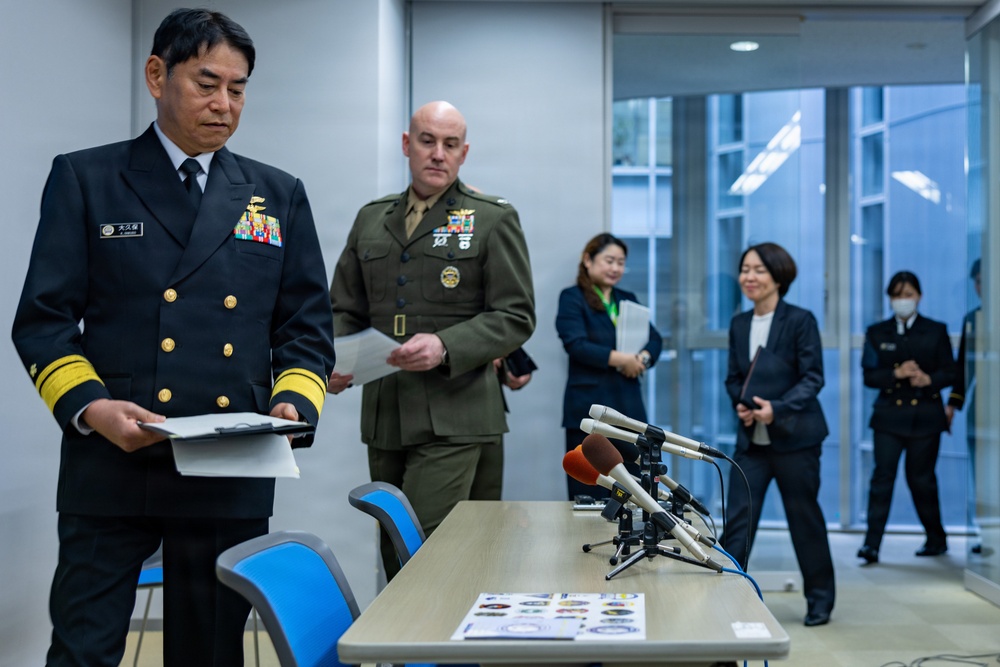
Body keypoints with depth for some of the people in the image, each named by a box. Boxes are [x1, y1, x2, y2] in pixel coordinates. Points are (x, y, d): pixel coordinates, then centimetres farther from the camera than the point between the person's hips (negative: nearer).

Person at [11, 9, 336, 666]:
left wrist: (294, 406, -8)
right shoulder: (85, 179, 4)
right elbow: (45, 318, 1)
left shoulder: (279, 195, 11)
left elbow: (307, 328, 11)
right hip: (111, 468, -2)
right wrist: (89, 406, -16)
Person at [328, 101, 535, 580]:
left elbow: (515, 317, -4)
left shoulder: (493, 219, 3)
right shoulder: (371, 219, 16)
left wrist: (445, 347, -19)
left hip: (454, 418, -5)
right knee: (393, 553, 10)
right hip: (384, 415, 5)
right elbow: (345, 310, 18)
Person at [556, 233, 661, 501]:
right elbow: (575, 344, -13)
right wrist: (619, 359, -18)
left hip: (628, 406, 6)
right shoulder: (572, 298, 0)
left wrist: (643, 358, -10)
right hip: (589, 406, -5)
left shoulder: (628, 300, 19)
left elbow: (654, 338, 12)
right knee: (589, 494, -2)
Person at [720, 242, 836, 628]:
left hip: (794, 438, -4)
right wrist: (740, 405, -8)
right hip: (751, 439, 4)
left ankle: (820, 598, 26)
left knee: (805, 518, 8)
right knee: (737, 519, -2)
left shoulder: (800, 320, -7)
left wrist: (777, 408, -23)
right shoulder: (739, 324, 8)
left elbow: (812, 378, -10)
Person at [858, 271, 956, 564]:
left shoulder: (936, 331, 5)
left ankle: (936, 539, 26)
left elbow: (949, 372, 3)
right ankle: (872, 544, -11)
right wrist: (896, 374, -17)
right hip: (889, 416, 1)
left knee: (921, 478, 7)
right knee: (882, 476, -9)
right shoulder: (876, 333, 6)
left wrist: (928, 379, -18)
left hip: (925, 417, 0)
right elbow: (869, 376, 0)